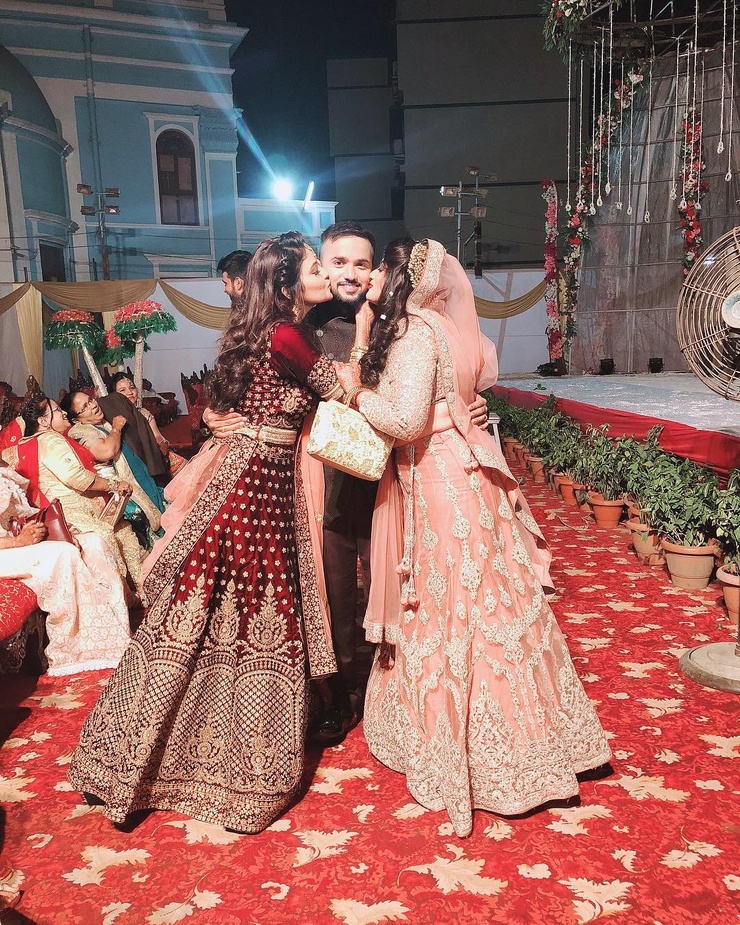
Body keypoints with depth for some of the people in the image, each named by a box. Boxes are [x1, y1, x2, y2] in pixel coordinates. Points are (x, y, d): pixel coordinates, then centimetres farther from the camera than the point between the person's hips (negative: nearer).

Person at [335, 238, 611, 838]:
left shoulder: (416, 332, -17)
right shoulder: (434, 328, 11)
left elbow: (406, 421, -26)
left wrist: (357, 389, -11)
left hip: (441, 488, -9)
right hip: (457, 476, 9)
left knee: (451, 612, 3)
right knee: (471, 607, 16)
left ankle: (456, 755, 20)